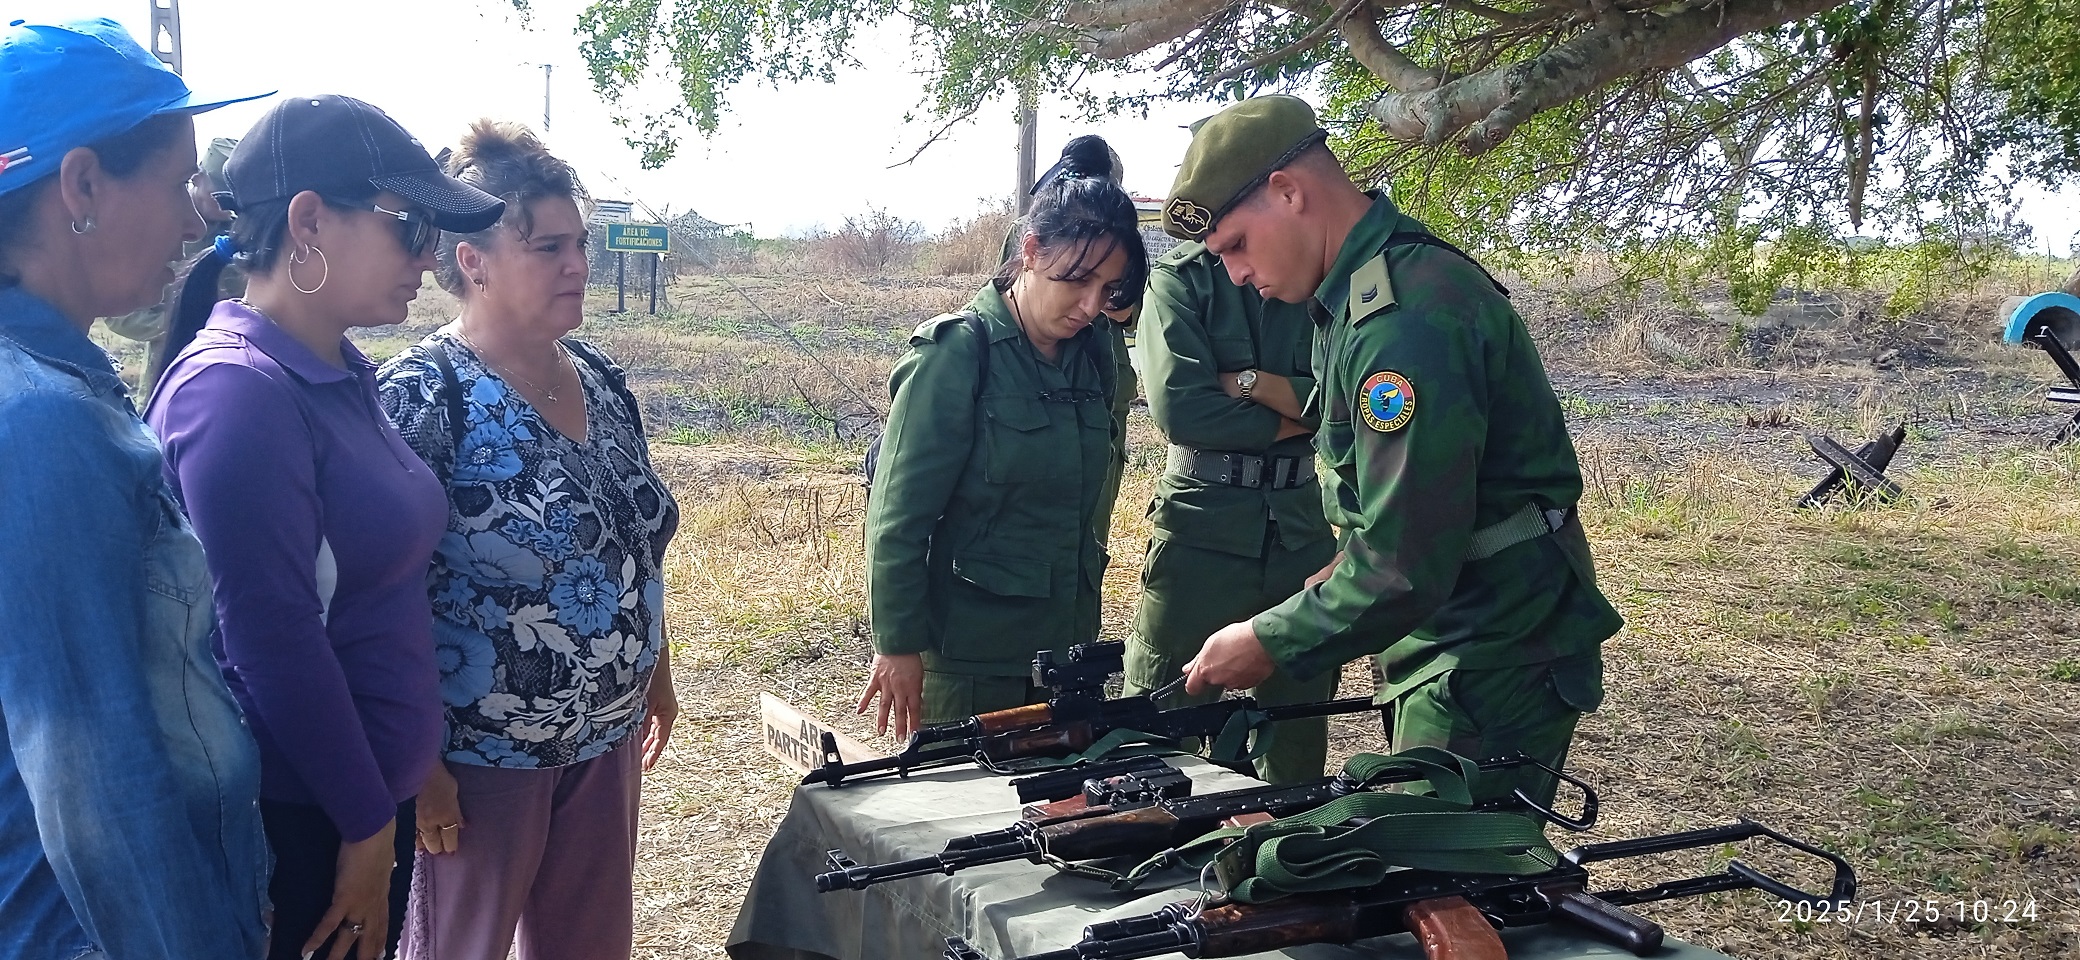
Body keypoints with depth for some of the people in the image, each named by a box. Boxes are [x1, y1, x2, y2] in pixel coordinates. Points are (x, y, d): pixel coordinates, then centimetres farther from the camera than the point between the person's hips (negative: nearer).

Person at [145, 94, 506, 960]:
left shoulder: (340, 374, 6)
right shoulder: (237, 393, -21)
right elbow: (274, 643, -23)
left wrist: (390, 804, 15)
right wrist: (366, 827, -15)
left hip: (374, 790, 8)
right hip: (296, 821, -8)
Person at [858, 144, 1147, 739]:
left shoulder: (1092, 356, 5)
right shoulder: (957, 353, -13)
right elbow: (898, 515, -13)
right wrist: (899, 645, -12)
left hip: (1067, 644, 6)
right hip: (971, 653, -6)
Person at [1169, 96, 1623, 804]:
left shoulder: (1407, 320, -26)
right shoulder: (1368, 289, 9)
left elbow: (1405, 567, -27)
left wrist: (1268, 644, -16)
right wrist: (1344, 577, 10)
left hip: (1492, 661, -10)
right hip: (1455, 645, 10)